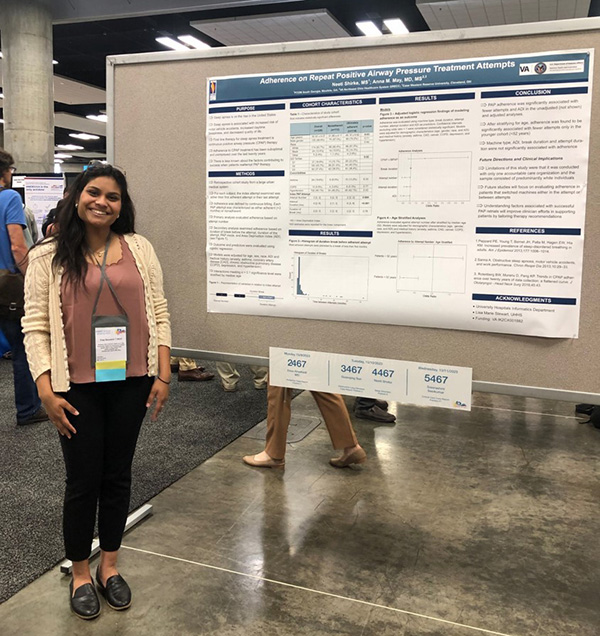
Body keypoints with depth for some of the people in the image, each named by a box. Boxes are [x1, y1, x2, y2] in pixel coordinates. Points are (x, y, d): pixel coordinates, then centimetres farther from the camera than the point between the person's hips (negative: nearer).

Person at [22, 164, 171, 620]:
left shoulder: (140, 249, 3)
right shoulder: (48, 257, -2)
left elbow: (159, 314, 3)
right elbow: (36, 327, -4)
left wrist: (163, 375, -1)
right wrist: (47, 392, -11)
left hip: (131, 382, 2)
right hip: (77, 387, -2)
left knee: (118, 475, 15)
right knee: (83, 481, 9)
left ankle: (109, 564, 35)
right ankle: (80, 573, 31)